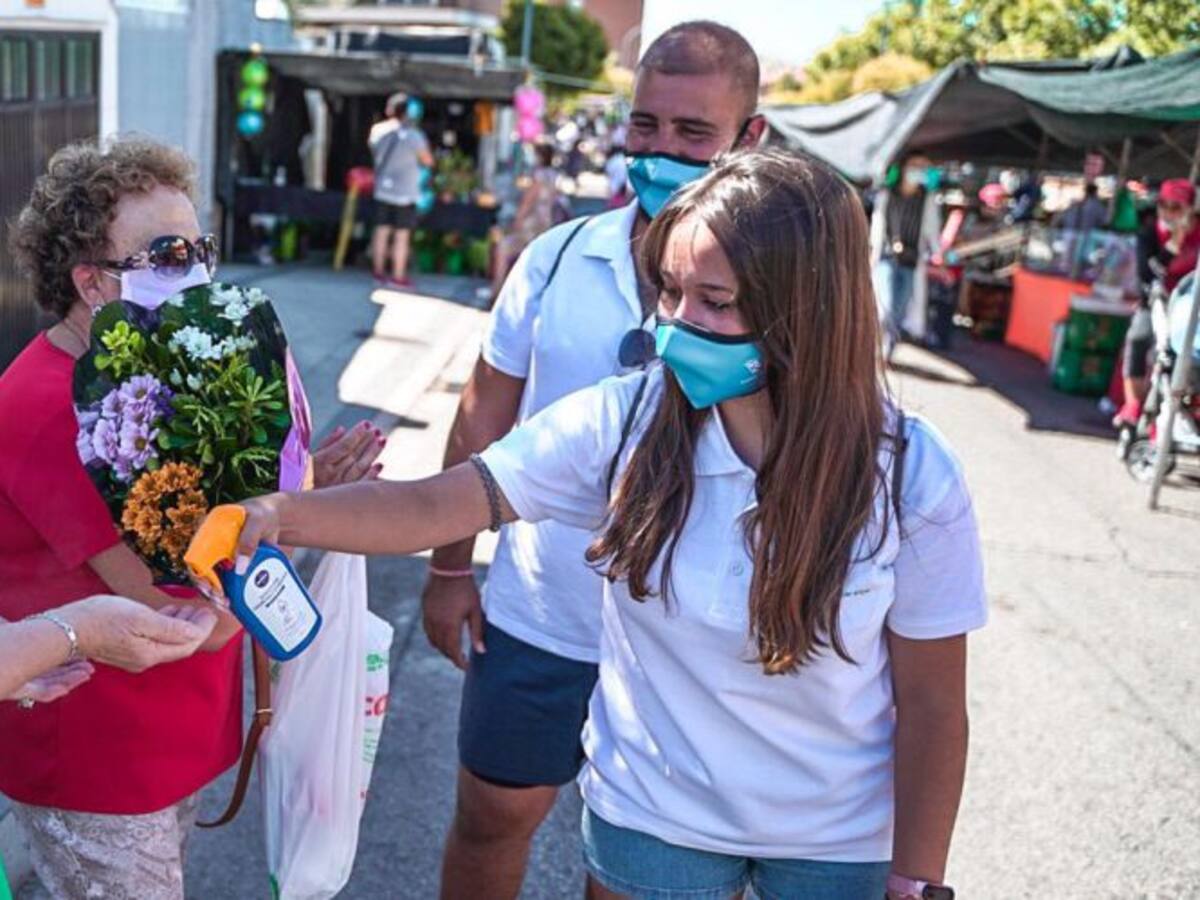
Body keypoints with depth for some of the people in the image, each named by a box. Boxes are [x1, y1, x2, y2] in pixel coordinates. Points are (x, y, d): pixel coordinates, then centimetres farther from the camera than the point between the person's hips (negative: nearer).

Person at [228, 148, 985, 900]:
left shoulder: (910, 477, -19)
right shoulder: (624, 422, -17)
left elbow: (931, 707, -10)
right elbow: (434, 506, -19)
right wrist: (283, 515, -36)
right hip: (652, 813, 1)